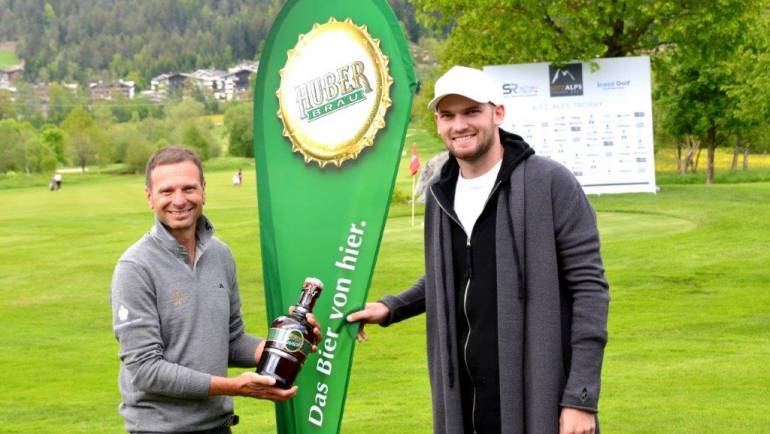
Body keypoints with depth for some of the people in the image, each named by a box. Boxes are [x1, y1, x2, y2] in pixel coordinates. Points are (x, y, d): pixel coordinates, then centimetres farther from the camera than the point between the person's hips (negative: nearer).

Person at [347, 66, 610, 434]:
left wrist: (581, 399, -15)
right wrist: (391, 308, 11)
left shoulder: (550, 183, -8)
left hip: (538, 403, -6)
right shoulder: (441, 195, 10)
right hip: (464, 404, 6)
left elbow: (589, 288, -11)